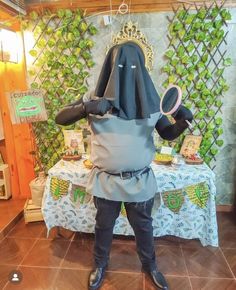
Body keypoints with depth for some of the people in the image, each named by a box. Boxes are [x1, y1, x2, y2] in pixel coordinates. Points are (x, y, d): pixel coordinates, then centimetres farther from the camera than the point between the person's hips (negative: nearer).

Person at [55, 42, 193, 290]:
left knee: (143, 226, 21)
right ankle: (100, 265, 49)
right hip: (105, 180, 0)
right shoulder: (97, 97, -7)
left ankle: (149, 265, 50)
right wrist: (86, 107, -29)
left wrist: (182, 121, -18)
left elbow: (168, 134, 5)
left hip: (140, 180, 1)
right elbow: (60, 118, -9)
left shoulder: (150, 100, -3)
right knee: (103, 226, 21)